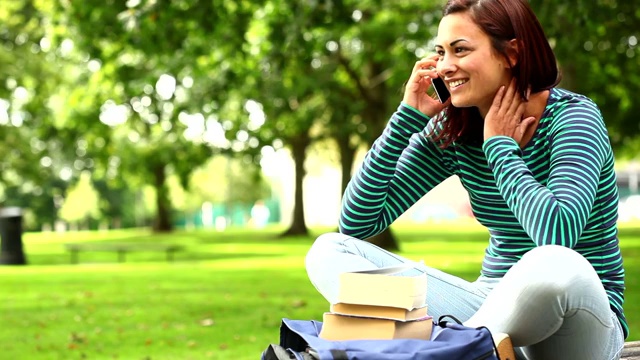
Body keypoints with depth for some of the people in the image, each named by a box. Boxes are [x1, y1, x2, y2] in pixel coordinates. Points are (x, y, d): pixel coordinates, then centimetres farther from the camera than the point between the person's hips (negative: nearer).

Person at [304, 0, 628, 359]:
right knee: (330, 251, -9)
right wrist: (408, 116, -8)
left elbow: (558, 232, -32)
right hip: (496, 305, 5)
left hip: (580, 316, -5)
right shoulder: (453, 129, 1)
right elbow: (356, 224, -1)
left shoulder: (572, 116, -13)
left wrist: (500, 147, -17)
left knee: (554, 265, -42)